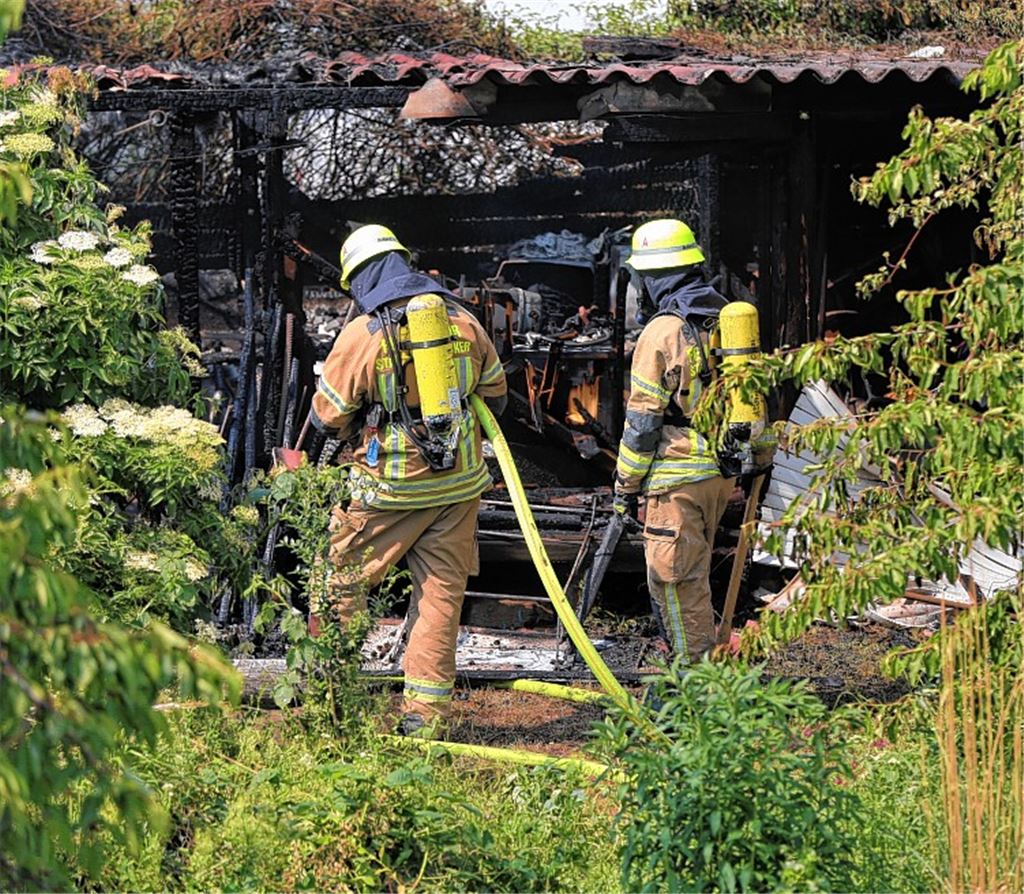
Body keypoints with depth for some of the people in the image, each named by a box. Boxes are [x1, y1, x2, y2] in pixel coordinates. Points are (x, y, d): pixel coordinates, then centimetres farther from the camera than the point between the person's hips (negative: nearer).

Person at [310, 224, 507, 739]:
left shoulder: (362, 334, -11)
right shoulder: (464, 323, 2)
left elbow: (328, 418, -4)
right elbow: (495, 395, 14)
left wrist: (359, 429, 17)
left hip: (390, 487, -4)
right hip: (460, 482, 4)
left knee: (341, 580, 10)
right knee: (441, 592, 7)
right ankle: (426, 714, 7)